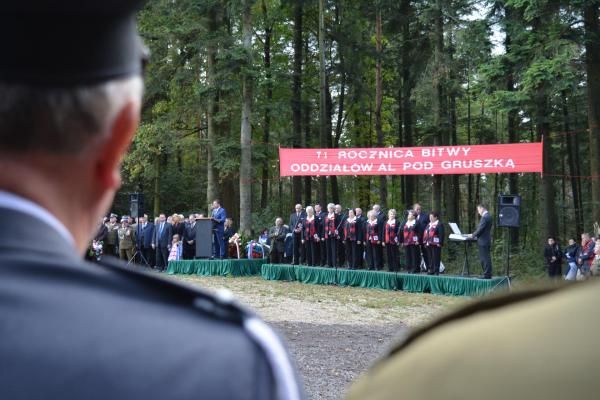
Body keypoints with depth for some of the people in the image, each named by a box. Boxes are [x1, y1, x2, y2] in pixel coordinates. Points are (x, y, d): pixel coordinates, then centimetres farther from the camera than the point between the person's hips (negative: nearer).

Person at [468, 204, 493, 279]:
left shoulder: (485, 217, -17)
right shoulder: (488, 216, 14)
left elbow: (480, 229, -18)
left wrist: (473, 235, -4)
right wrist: (474, 234, 16)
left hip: (483, 241, -10)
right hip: (487, 241, 10)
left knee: (485, 258, -6)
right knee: (486, 258, 12)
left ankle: (486, 275, -4)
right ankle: (488, 274, 16)